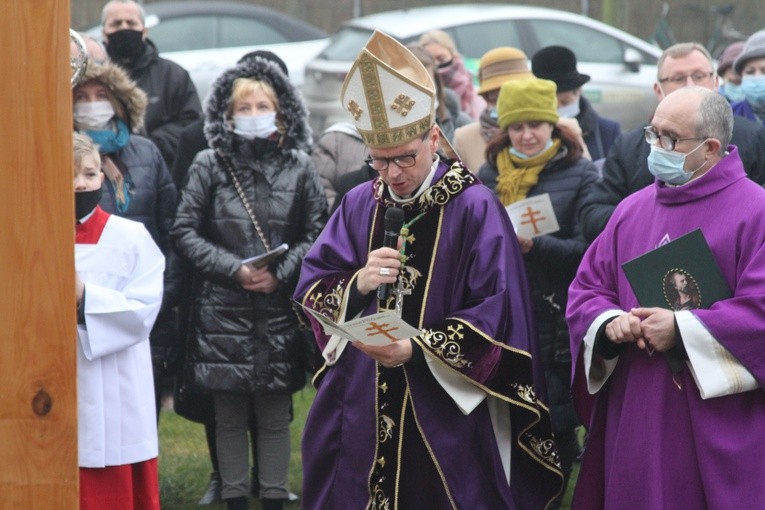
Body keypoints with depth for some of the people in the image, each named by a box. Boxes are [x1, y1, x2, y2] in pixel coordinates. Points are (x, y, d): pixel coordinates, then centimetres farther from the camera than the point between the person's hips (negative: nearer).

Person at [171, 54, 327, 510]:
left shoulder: (299, 168, 3)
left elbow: (316, 233, 4)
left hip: (280, 308, 0)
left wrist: (280, 273, -10)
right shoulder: (209, 165, 1)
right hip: (222, 309, 0)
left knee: (276, 417, 4)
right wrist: (233, 268, -10)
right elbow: (185, 231, 0)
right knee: (229, 417, 5)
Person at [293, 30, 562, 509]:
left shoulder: (475, 209, -8)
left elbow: (497, 314, -12)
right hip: (361, 408, 4)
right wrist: (357, 284, -15)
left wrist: (419, 349, -21)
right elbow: (310, 290, 6)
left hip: (447, 410, -4)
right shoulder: (359, 205, 6)